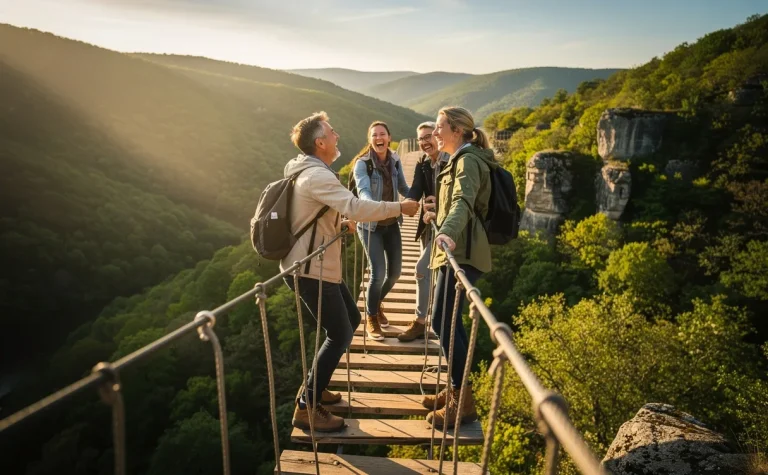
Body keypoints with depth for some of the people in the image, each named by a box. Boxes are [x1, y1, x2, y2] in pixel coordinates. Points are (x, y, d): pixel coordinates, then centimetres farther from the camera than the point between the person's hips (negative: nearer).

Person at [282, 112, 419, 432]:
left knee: (351, 319, 18)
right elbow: (356, 207, -31)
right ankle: (306, 408, 4)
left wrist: (341, 224, 7)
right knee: (340, 335, -5)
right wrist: (400, 208, -19)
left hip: (317, 266, 10)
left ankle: (314, 386, 27)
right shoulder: (317, 176, -20)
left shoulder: (309, 172, 14)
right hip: (310, 271, -10)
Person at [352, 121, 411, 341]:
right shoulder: (362, 163, -15)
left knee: (395, 271, 9)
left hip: (392, 224, 5)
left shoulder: (395, 161, 1)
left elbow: (403, 188, 11)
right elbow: (363, 190, -31)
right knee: (378, 272, -11)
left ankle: (376, 304, 38)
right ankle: (371, 319, 11)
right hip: (370, 225, -5)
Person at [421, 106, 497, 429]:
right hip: (455, 250, 11)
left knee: (442, 321, -11)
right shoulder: (461, 160, 21)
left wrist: (448, 232, -48)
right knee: (448, 320, 13)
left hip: (461, 252, -11)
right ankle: (455, 389, 24)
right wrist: (437, 217, 48)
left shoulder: (468, 161, -11)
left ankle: (462, 402, -1)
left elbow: (463, 201, -30)